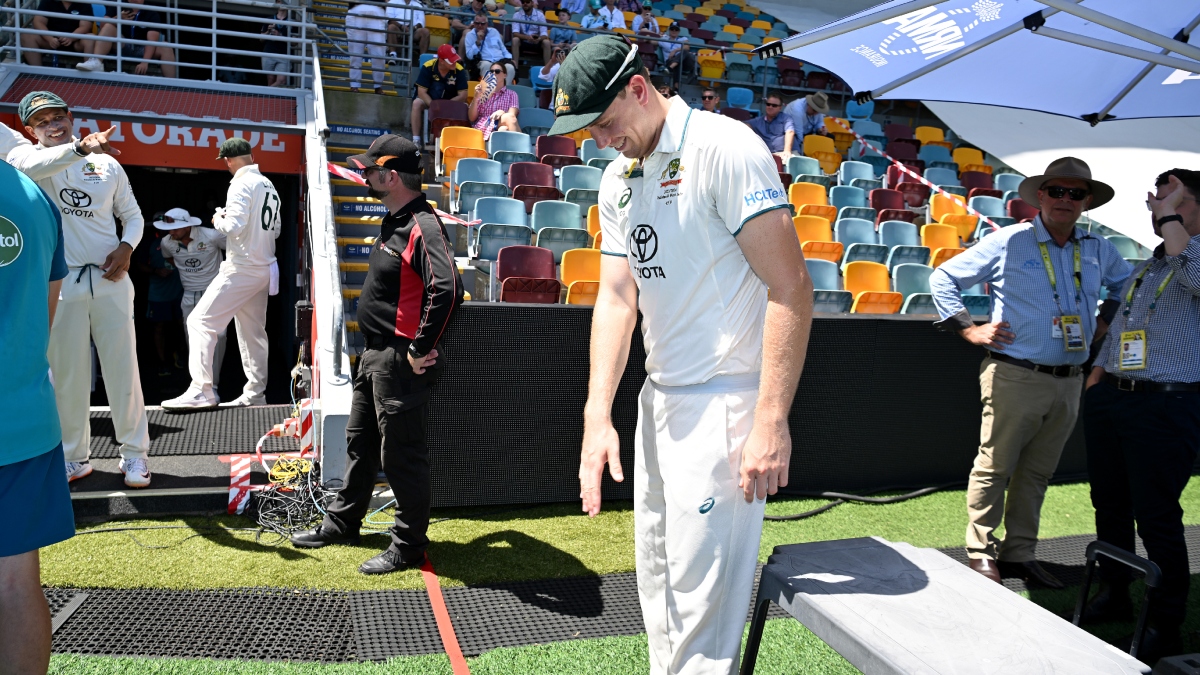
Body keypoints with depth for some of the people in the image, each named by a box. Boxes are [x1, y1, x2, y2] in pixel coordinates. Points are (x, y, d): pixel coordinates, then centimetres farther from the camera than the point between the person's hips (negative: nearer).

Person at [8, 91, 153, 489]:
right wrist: (80, 147, -41)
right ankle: (74, 458, 19)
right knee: (67, 374, 7)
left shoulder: (108, 164, 8)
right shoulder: (27, 157, 2)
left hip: (110, 279, 1)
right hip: (60, 284, -1)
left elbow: (132, 215, 14)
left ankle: (134, 453, 12)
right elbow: (26, 165, -24)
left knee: (123, 369, 2)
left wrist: (127, 247, -7)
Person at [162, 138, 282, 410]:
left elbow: (234, 226, -22)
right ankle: (255, 393, 15)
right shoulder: (269, 186, 12)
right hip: (265, 269, 9)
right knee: (253, 331, 13)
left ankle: (201, 391, -11)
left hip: (241, 269, -9)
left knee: (200, 321, -6)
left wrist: (218, 220, -2)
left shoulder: (241, 184, -12)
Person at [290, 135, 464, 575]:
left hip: (400, 362, -11)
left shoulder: (423, 226, -20)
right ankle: (342, 524, 37)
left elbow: (447, 289, -33)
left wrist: (421, 349, -26)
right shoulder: (393, 222, 13)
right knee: (360, 442, 21)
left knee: (401, 455, 0)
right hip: (375, 354, 11)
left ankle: (409, 546, 14)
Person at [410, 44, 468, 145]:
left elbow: (463, 95, -17)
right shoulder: (428, 67, -18)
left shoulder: (459, 70, -17)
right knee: (417, 103, -30)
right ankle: (416, 140, -24)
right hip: (428, 99, 0)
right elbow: (421, 92, -18)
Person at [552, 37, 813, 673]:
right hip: (658, 399, 8)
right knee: (656, 579, 18)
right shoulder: (617, 180, 12)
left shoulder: (724, 147, -12)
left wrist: (771, 422, -21)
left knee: (700, 595, -2)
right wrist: (597, 416, -1)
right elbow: (616, 297, 8)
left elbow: (790, 288, -17)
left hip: (723, 403, -8)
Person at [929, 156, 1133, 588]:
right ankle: (981, 554, 12)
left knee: (1037, 473, 13)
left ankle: (1020, 554, 24)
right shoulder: (1008, 243, -5)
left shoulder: (1097, 249, 11)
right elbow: (943, 278, 0)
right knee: (994, 468, 0)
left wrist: (1105, 321, 17)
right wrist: (969, 330, -5)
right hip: (1015, 378, -5)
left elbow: (1126, 282, 32)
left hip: (1068, 383, 6)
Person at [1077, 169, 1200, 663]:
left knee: (1156, 518, -3)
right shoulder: (1145, 267, 19)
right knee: (1110, 506, 15)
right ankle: (1113, 596, 31)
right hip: (1109, 400, 8)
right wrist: (1095, 384, 19)